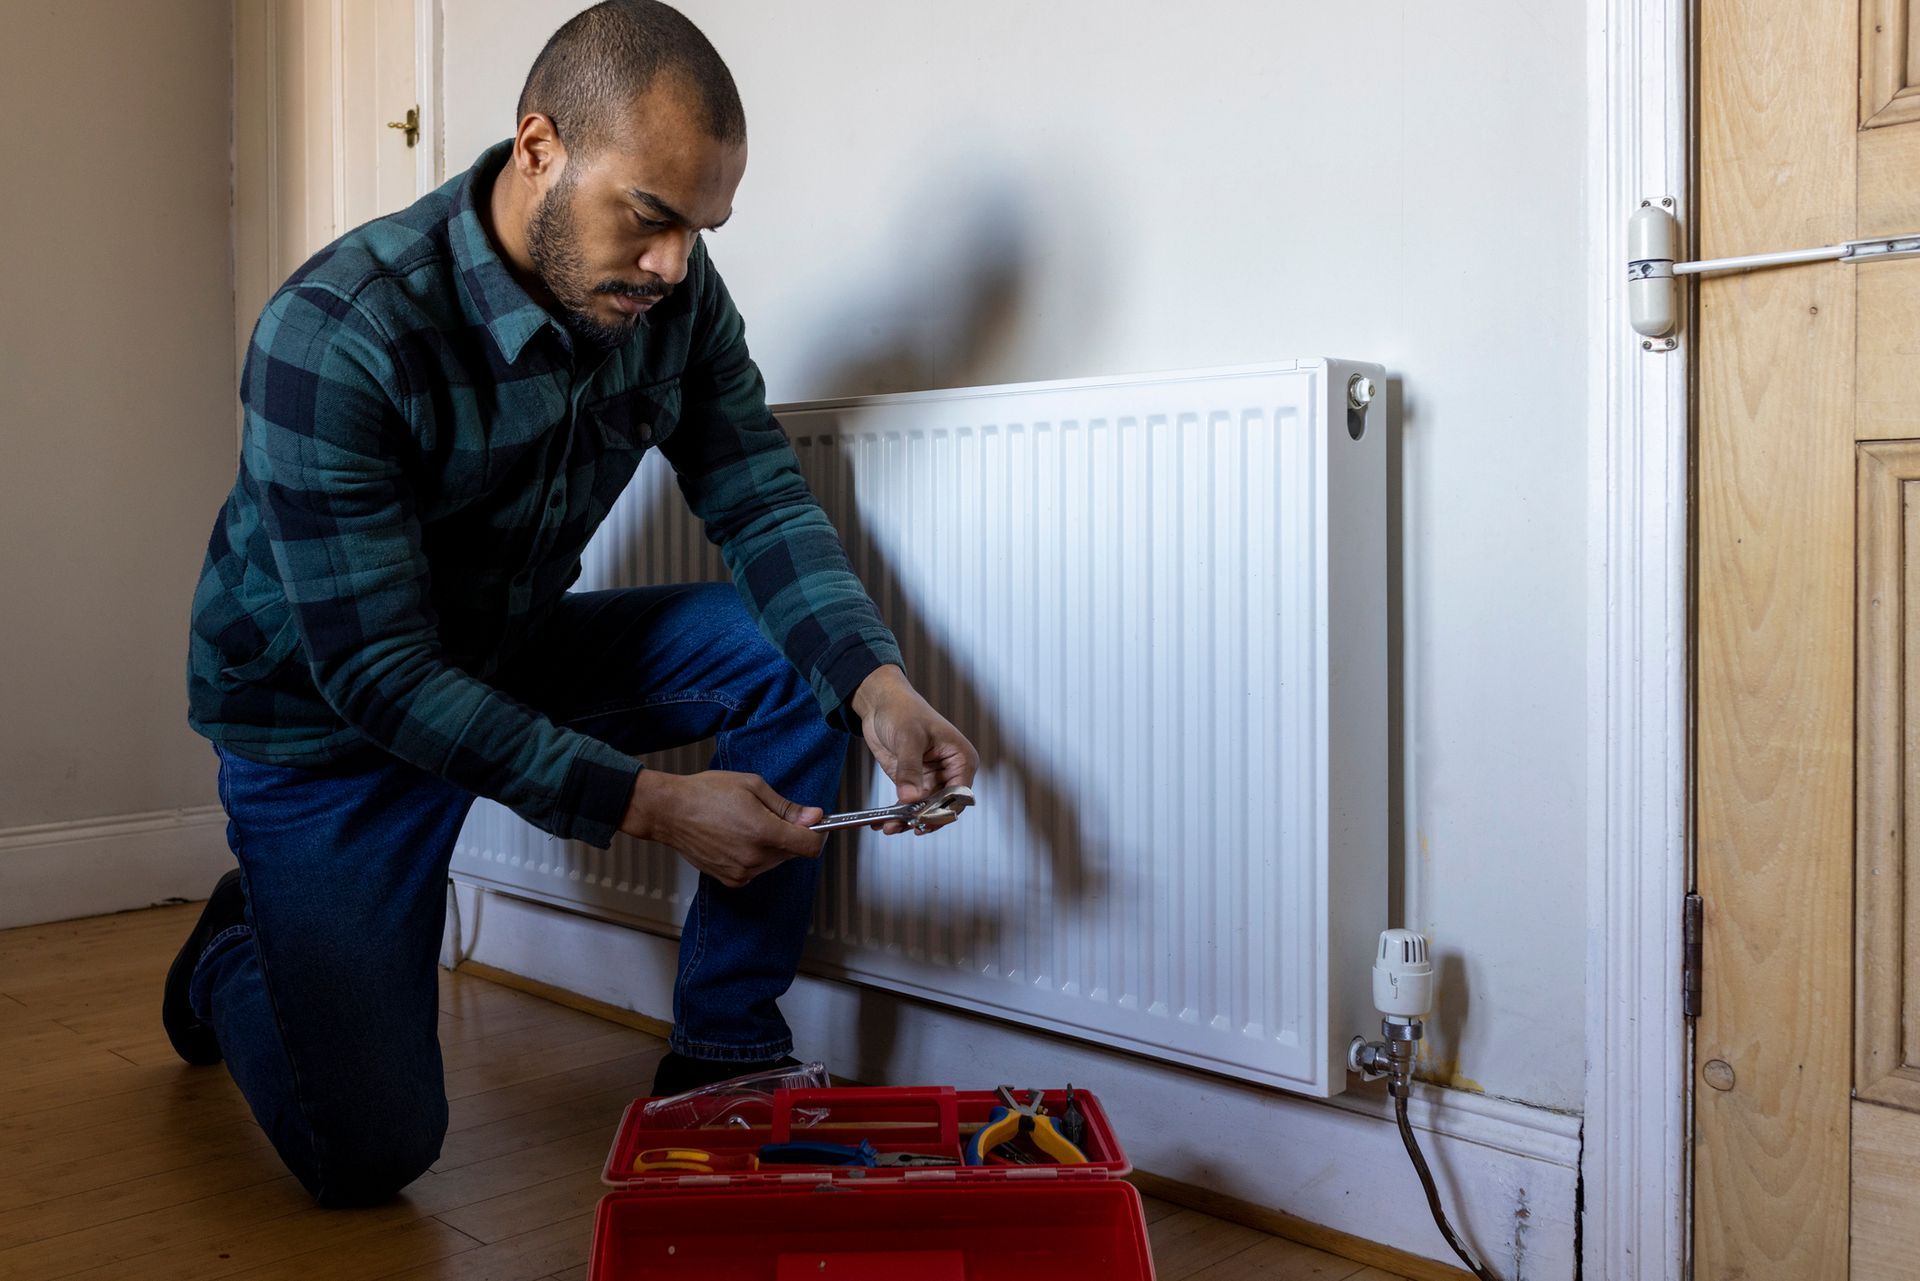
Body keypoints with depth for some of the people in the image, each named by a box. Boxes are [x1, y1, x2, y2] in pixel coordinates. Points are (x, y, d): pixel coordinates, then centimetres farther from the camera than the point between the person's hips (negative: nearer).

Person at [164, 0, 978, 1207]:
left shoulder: (673, 292, -13)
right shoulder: (337, 333, -30)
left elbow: (765, 504, -11)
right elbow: (376, 672, -30)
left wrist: (879, 686, -30)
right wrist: (653, 805, -36)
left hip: (515, 653, 5)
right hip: (327, 708, -5)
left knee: (801, 660, -17)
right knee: (370, 1151, -9)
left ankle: (726, 1051, -4)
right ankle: (240, 949, 25)